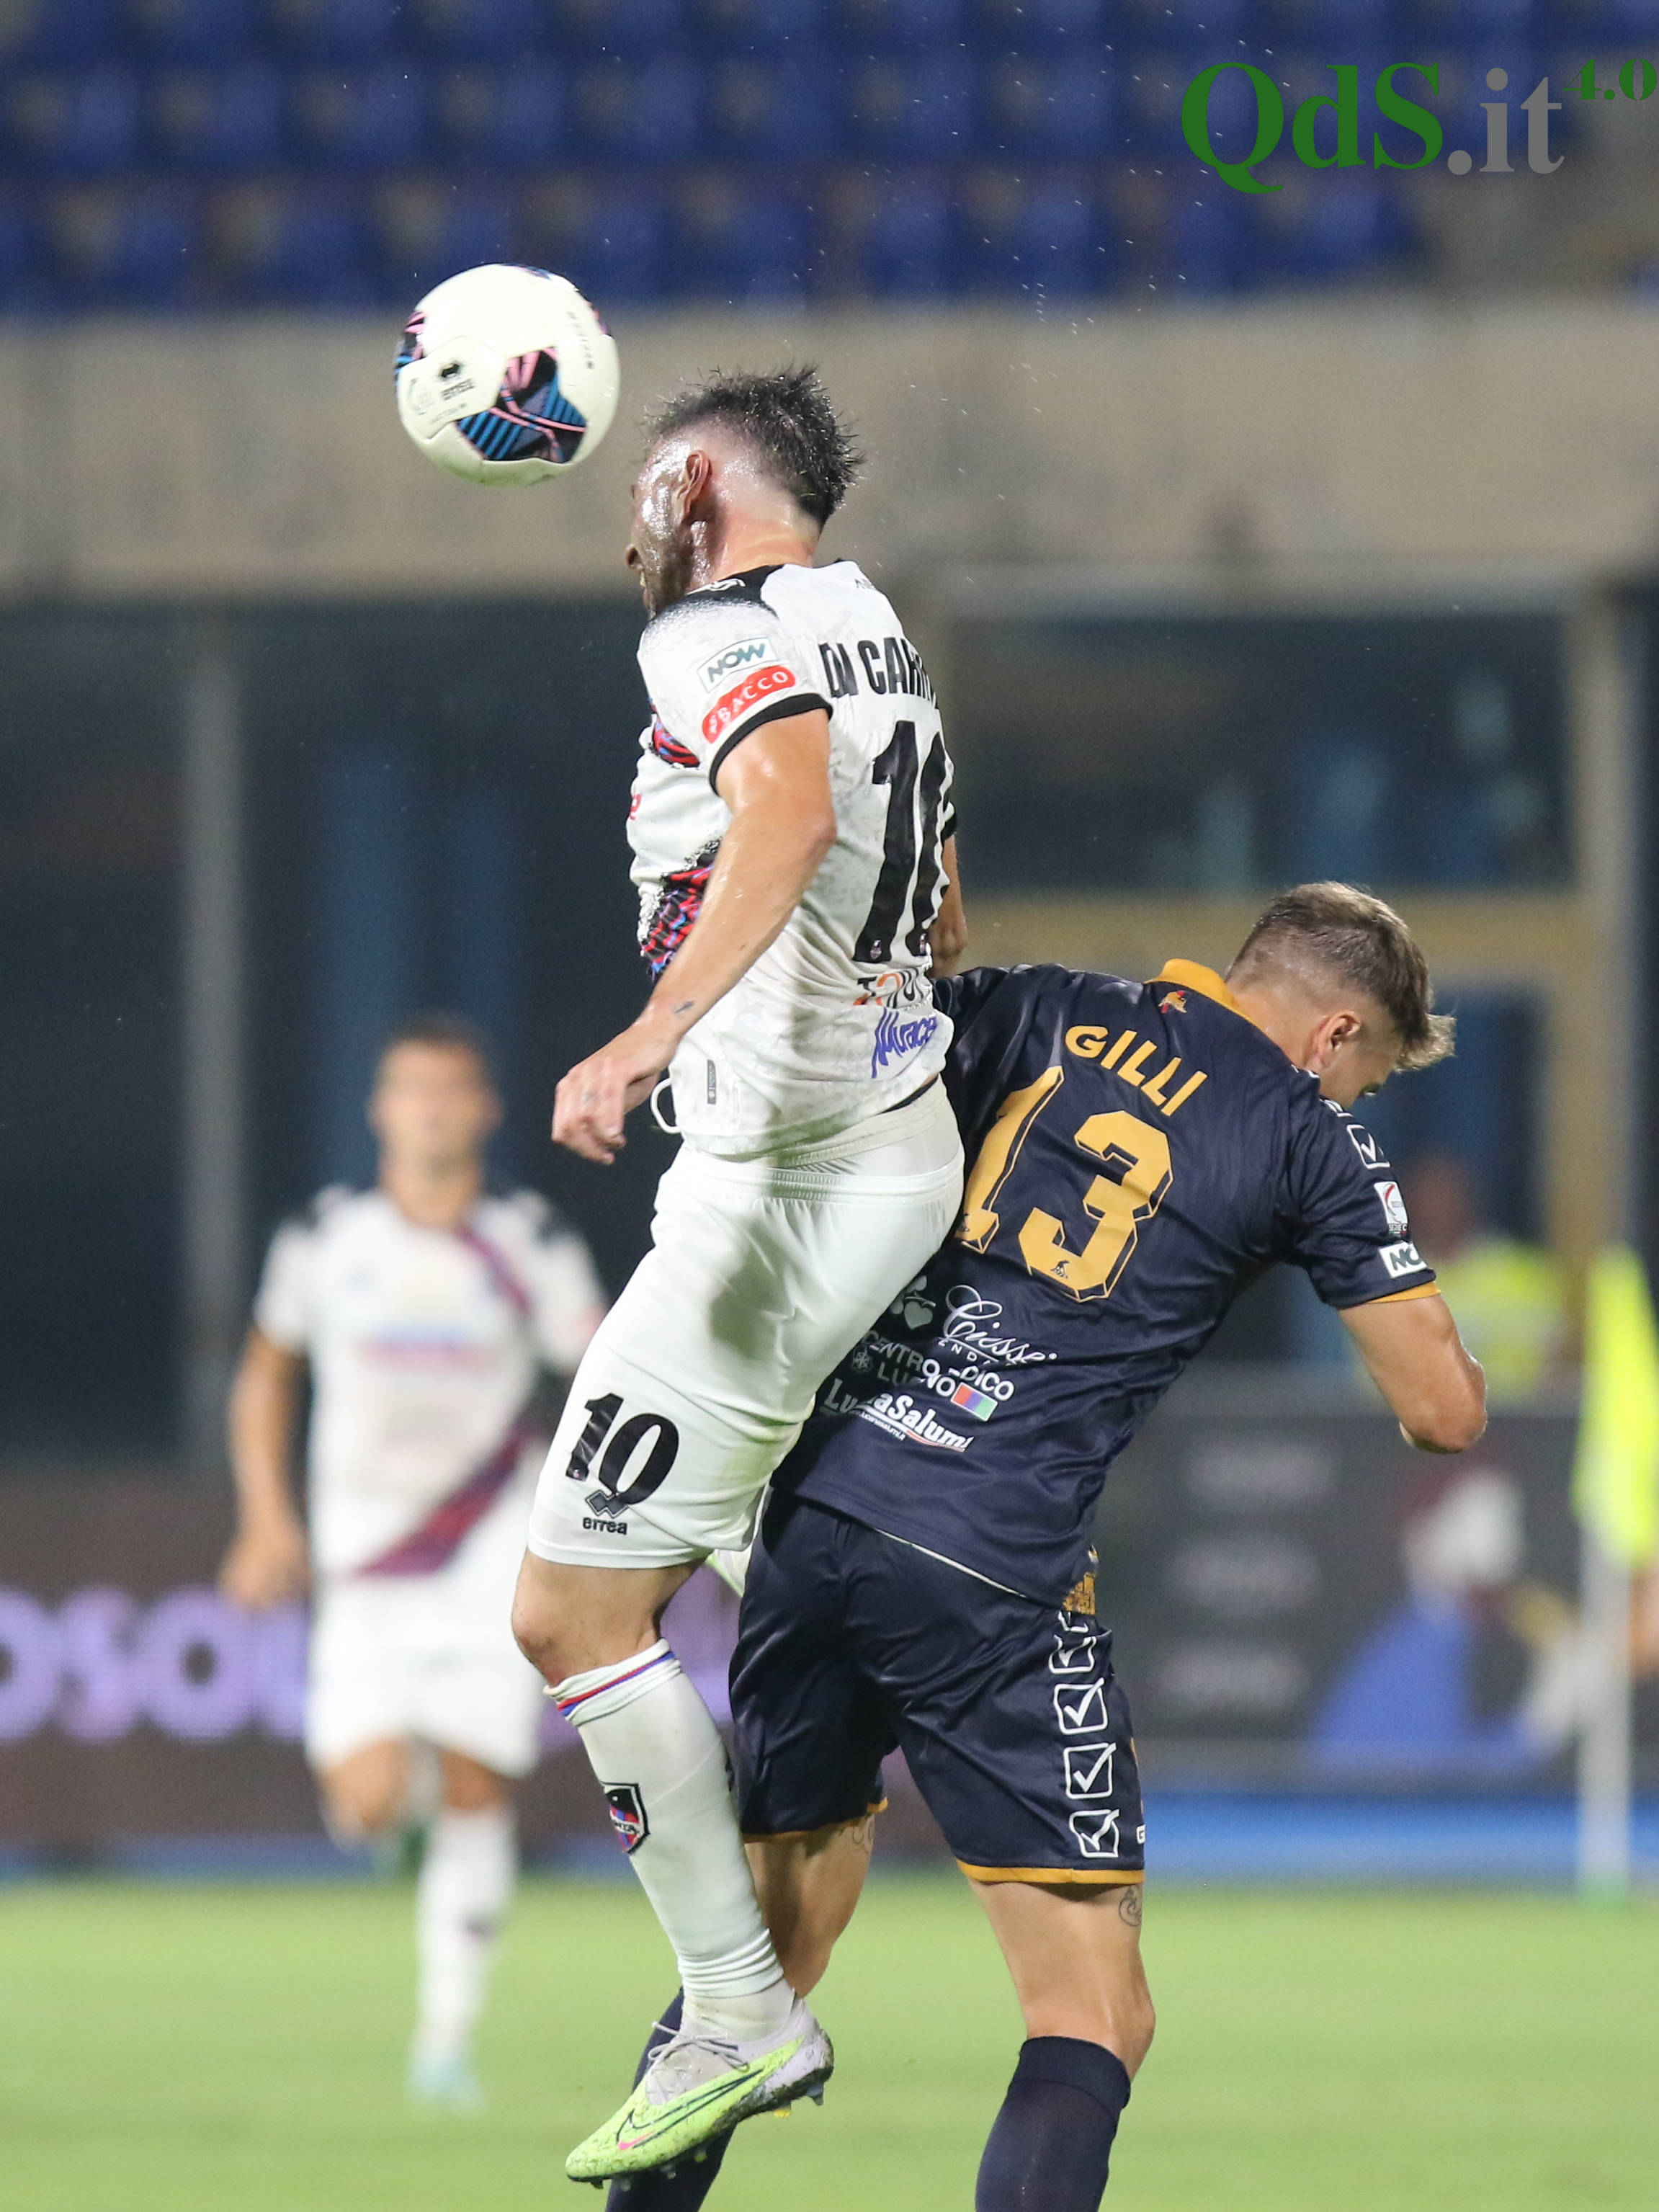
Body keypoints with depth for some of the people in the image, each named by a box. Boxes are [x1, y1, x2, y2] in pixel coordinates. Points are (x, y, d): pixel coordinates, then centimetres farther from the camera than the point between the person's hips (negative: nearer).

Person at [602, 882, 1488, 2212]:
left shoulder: (1042, 1015, 15)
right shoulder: (1304, 1137, 3)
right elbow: (1448, 1413, 7)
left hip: (814, 1508, 5)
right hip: (991, 1577, -5)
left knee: (760, 1967, 18)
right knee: (1098, 2024, -2)